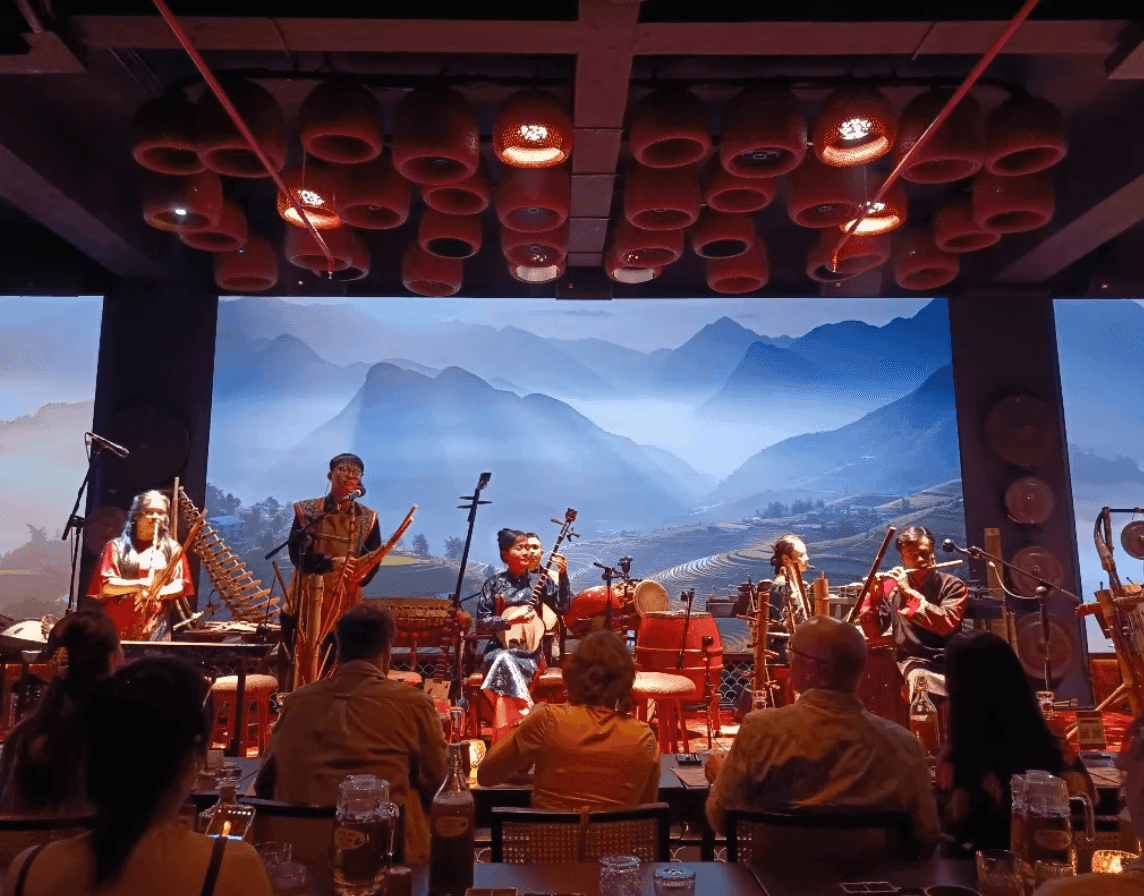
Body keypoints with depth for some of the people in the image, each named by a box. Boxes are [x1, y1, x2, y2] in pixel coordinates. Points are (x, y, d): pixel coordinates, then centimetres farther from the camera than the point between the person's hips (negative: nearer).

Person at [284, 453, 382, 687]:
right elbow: (297, 554, -8)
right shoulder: (306, 511, 1)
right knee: (304, 666, 3)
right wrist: (329, 563, -25)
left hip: (347, 604, 1)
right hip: (307, 602, 0)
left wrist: (359, 577, -22)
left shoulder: (368, 518, 5)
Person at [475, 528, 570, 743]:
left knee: (505, 665, -32)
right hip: (499, 650, 0)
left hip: (529, 653, 0)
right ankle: (527, 716, -28)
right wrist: (511, 620, -13)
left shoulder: (539, 582, 7)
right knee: (504, 662, -35)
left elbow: (563, 608, -4)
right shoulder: (493, 584, 5)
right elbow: (481, 621, 2)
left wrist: (563, 576, -14)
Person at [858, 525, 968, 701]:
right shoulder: (891, 586, 7)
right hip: (914, 662, 0)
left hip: (949, 660, 0)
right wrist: (873, 596, -13)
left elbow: (947, 624, -15)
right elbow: (873, 632, 2)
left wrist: (909, 592, -18)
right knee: (921, 682, -34)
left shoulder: (952, 585, 3)